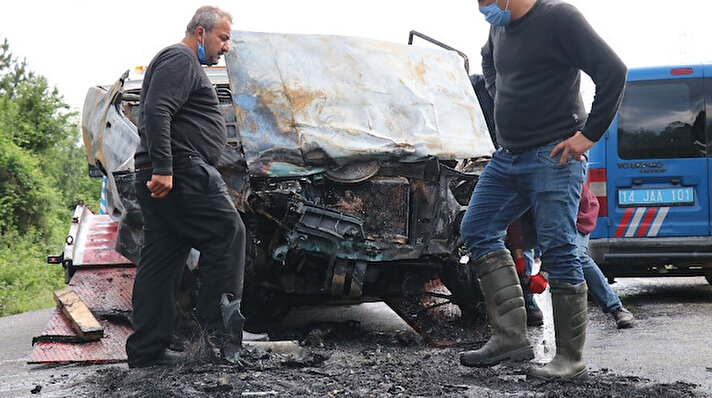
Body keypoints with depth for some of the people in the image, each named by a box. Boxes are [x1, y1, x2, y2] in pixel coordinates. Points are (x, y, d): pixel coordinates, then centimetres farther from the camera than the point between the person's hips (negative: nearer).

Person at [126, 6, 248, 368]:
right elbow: (156, 111, -19)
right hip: (181, 173, -11)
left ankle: (146, 349, 9)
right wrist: (162, 169, -26)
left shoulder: (185, 64, 30)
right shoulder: (181, 60, -5)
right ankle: (219, 332, -7)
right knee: (227, 233, -8)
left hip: (161, 177, 11)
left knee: (160, 262, 8)